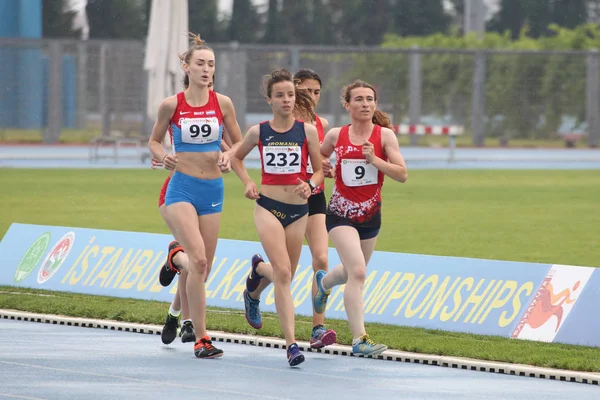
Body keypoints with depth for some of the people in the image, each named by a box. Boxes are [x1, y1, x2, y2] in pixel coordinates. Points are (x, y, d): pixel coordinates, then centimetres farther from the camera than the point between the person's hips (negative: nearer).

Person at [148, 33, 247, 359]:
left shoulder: (222, 103, 2)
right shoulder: (171, 105, -3)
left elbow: (239, 142, 11)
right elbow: (154, 140, 9)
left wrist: (228, 156, -11)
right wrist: (162, 157, -12)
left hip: (212, 189, 4)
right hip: (182, 188, -4)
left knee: (203, 268, 8)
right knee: (198, 260, -19)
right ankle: (201, 338, -16)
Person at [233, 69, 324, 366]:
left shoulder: (307, 131, 0)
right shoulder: (258, 132, 1)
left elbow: (319, 170, 7)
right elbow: (237, 157, 19)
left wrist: (310, 185, -14)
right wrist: (247, 182, 3)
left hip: (298, 210, 2)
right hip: (268, 207, -2)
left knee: (286, 276, 14)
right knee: (283, 274, -16)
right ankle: (291, 344, -19)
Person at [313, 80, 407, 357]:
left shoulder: (384, 135, -5)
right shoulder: (336, 136, -2)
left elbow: (402, 175, -10)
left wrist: (374, 160, -22)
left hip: (370, 216, 3)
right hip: (341, 214, -3)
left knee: (352, 272, 23)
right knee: (357, 272, -20)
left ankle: (323, 282, 59)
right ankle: (359, 339, -20)